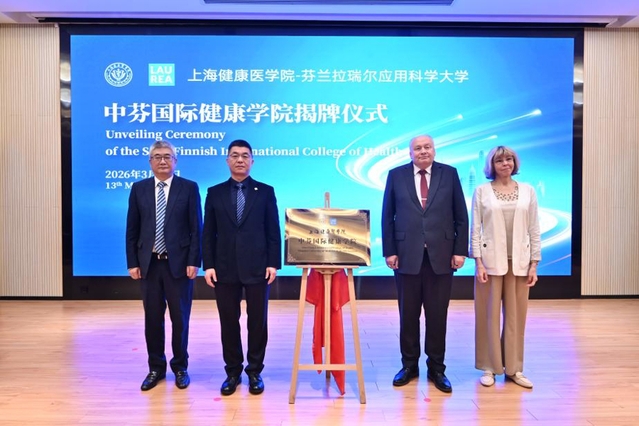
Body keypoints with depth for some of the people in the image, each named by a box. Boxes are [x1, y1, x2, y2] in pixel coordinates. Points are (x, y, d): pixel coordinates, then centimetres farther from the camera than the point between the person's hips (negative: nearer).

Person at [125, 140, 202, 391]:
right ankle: (156, 368, 26)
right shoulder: (139, 189, 7)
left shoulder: (189, 188, -1)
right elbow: (132, 230, 7)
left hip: (178, 263, -2)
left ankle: (180, 367, 24)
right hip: (149, 263, 2)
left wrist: (194, 262, -9)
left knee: (180, 318, 7)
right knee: (152, 318, 11)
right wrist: (132, 262, 1)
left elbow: (197, 228, -3)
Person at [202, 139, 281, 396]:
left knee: (257, 321, 6)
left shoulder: (265, 191, 4)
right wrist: (208, 265, -3)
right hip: (225, 268, 1)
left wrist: (273, 263, -6)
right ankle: (233, 371, 24)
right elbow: (208, 233, 5)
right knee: (229, 322, 8)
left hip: (257, 268, -1)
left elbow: (273, 231, 1)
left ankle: (255, 371, 21)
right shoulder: (215, 193, 7)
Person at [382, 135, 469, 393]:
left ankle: (436, 369, 21)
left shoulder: (449, 174, 5)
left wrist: (460, 250, -2)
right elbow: (387, 216, 4)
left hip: (441, 255, 0)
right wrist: (389, 251, -3)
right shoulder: (396, 175, 5)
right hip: (407, 255, 0)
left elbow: (461, 216, 5)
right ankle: (409, 365, 24)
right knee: (408, 314, 8)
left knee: (437, 315, 7)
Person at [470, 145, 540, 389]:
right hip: (491, 260, -2)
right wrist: (478, 262, -9)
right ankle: (489, 367, 16)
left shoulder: (528, 191, 6)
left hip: (519, 261, 2)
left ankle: (514, 368, 20)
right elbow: (475, 229, -2)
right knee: (489, 314, 4)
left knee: (516, 315, 8)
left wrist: (534, 263, 1)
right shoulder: (482, 191, 1)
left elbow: (534, 230, 6)